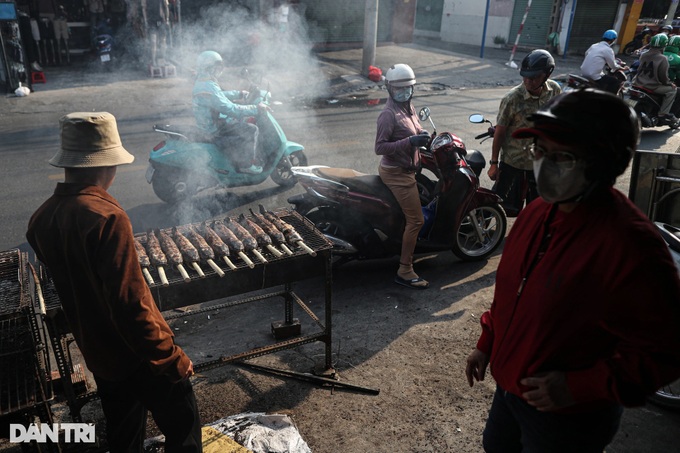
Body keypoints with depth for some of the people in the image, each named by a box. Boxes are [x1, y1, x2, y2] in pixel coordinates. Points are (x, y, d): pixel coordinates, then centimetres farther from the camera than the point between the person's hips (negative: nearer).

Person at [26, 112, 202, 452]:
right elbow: (130, 302, -29)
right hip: (138, 357, -8)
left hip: (97, 356, 8)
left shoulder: (42, 219, -3)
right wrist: (172, 358, -20)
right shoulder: (106, 217, -27)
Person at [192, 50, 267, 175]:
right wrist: (256, 109, -28)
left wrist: (240, 94, 24)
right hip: (215, 128, -11)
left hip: (208, 122, 11)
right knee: (251, 130, -10)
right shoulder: (209, 88, -27)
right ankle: (246, 164, -1)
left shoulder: (201, 82, 7)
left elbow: (220, 95, 24)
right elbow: (230, 109, -31)